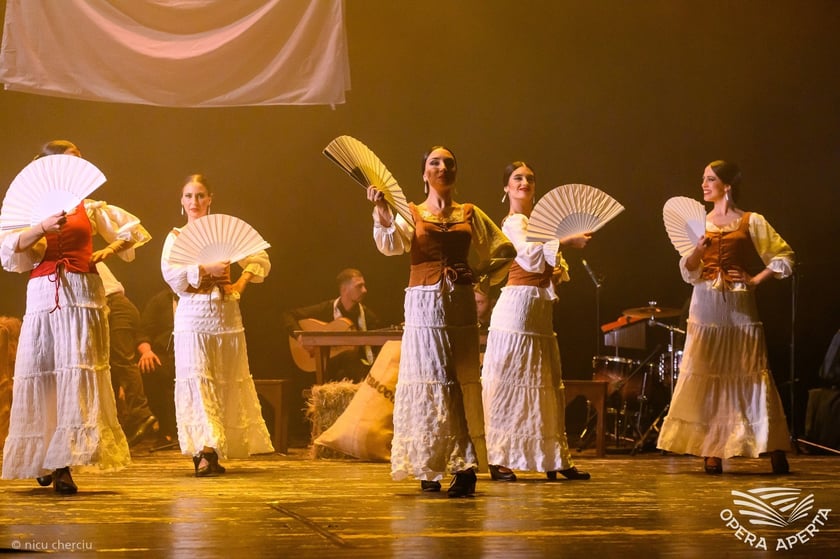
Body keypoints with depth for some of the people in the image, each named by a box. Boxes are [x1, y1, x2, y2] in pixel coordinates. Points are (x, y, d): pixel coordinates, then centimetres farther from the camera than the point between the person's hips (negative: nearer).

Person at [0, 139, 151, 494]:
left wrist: (108, 252, 5)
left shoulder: (89, 208, 13)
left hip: (82, 295, 0)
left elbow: (132, 229, 21)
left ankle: (65, 463, -16)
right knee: (39, 372, 1)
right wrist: (43, 228, -20)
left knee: (78, 369, -11)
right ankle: (42, 460, 17)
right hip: (43, 295, 0)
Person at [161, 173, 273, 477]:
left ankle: (213, 453, 11)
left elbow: (260, 259, 9)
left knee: (228, 383, 3)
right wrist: (206, 269, -19)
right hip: (192, 316, -2)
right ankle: (205, 450, -20)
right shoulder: (175, 237, 7)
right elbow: (171, 273, -9)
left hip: (225, 314, 2)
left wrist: (241, 283, -5)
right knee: (196, 381, -12)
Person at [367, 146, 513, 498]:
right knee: (429, 383, -4)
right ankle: (428, 468, 1)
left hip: (461, 306, 1)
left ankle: (464, 467, -6)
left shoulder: (470, 215, 13)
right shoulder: (412, 214, 8)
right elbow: (391, 244, -12)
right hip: (424, 306, -1)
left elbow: (505, 249, 19)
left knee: (464, 384, -4)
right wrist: (381, 211, -28)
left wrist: (483, 275, 5)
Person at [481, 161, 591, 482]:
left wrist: (558, 271, 0)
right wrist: (565, 242, -33)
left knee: (546, 385, 10)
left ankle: (555, 461, 14)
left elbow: (553, 265, 22)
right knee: (507, 383, -7)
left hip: (541, 311, 9)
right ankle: (498, 460, -6)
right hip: (517, 307, -9)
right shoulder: (514, 222, -8)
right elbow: (531, 257, -26)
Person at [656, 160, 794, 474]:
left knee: (750, 374, -5)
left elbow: (784, 257, 3)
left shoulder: (751, 222, 2)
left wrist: (756, 280, -6)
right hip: (706, 306, 3)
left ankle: (776, 451, -3)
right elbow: (689, 273, 6)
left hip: (739, 306, -3)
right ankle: (711, 451, 2)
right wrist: (697, 250, -12)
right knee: (707, 376, -1)